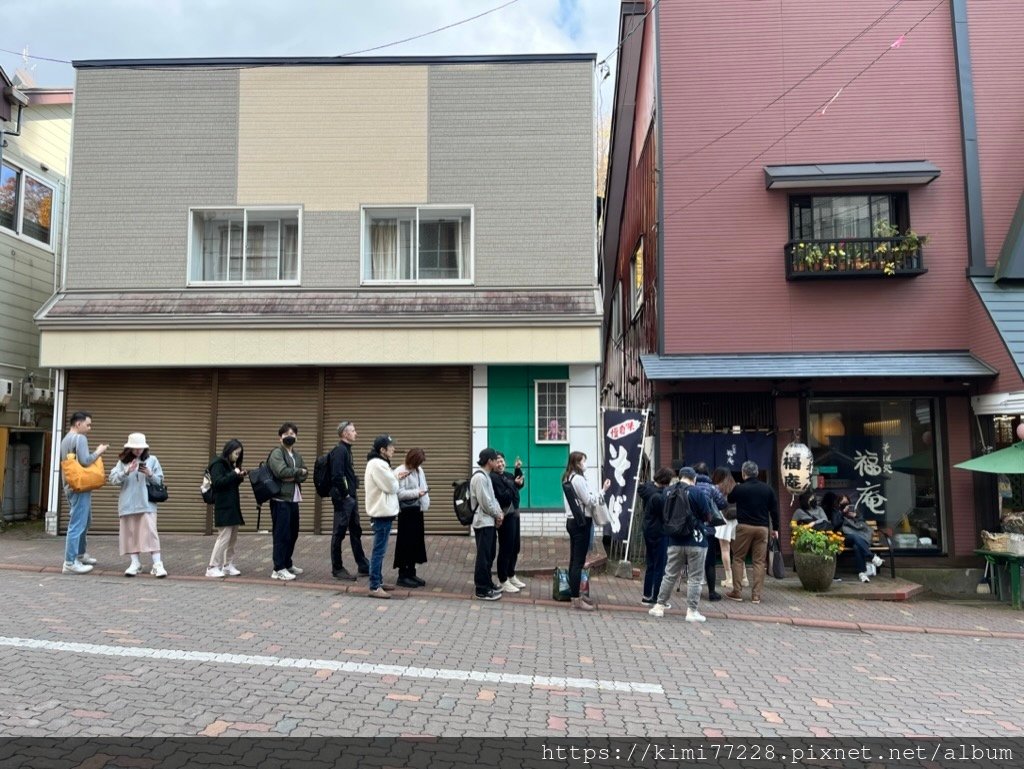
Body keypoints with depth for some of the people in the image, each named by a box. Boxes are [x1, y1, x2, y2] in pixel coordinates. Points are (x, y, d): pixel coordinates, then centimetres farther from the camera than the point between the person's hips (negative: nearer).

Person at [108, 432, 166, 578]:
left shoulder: (152, 460, 4)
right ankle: (135, 563, 13)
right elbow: (113, 479, -2)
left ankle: (157, 564, -10)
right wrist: (126, 472, -18)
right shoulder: (123, 461, 7)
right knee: (130, 533, 4)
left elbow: (160, 481, 6)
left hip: (147, 504, -2)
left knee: (150, 532, -8)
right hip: (127, 504, 2)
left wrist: (150, 474, -14)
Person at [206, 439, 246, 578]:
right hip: (223, 506, -8)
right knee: (224, 536, -8)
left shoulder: (231, 464, 16)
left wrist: (239, 477, 4)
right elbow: (217, 482, -20)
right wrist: (234, 474, -18)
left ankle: (228, 565, 16)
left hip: (233, 505, 8)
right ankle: (212, 568, -1)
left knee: (233, 537, 9)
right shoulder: (218, 464, -8)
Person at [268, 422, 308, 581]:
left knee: (293, 534, 13)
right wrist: (299, 471, -7)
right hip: (281, 499, -8)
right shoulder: (276, 453, -6)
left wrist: (293, 477, -12)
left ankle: (287, 564, 26)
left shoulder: (297, 455, 17)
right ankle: (278, 569, -1)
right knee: (281, 534, -6)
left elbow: (304, 475, 7)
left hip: (293, 499, 8)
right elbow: (282, 471, -21)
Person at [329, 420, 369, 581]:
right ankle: (337, 569, 9)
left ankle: (363, 567, 22)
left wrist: (355, 488, 12)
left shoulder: (346, 450, 15)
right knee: (339, 534, 0)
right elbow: (337, 476, -23)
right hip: (343, 499, -10)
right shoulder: (339, 451, -15)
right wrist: (344, 494, -16)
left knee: (356, 532, 14)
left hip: (351, 498, 10)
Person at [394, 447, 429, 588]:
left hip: (417, 509, 8)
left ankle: (411, 573, 21)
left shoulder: (419, 470, 9)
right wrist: (417, 493, -21)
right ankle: (403, 575, 7)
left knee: (416, 542, 12)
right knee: (406, 543, -2)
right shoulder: (401, 472, -15)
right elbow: (399, 493, -20)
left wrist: (425, 502, -1)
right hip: (406, 510, -8)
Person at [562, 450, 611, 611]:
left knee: (574, 560, 13)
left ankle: (574, 594, 19)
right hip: (581, 522, -10)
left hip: (573, 520, 10)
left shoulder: (568, 478, 14)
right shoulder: (578, 479, -17)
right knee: (579, 561, -7)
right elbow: (589, 500, -15)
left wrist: (599, 492, 13)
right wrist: (603, 490, -9)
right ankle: (576, 600, -5)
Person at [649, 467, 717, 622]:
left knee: (670, 575, 13)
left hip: (675, 541, 4)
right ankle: (692, 611, 7)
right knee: (694, 578, 5)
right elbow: (708, 517, -6)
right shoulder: (698, 493, -11)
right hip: (696, 541, -4)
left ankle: (660, 606, 17)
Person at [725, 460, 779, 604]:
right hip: (762, 528, 3)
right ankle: (756, 595, 4)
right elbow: (774, 509, 7)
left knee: (738, 558, 8)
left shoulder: (739, 488, -6)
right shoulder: (767, 489, 4)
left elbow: (729, 500, 14)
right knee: (759, 561, 6)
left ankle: (736, 592, 7)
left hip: (744, 527, -3)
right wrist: (775, 528, 14)